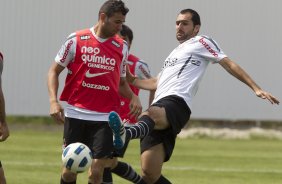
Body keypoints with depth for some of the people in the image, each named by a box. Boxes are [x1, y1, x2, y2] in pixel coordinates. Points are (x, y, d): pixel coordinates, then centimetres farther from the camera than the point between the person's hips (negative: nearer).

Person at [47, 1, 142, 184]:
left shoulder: (122, 47, 7)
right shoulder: (76, 40, -1)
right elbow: (54, 71, 6)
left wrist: (133, 97, -1)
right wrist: (53, 101, -9)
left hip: (104, 118, 1)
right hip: (75, 114, -1)